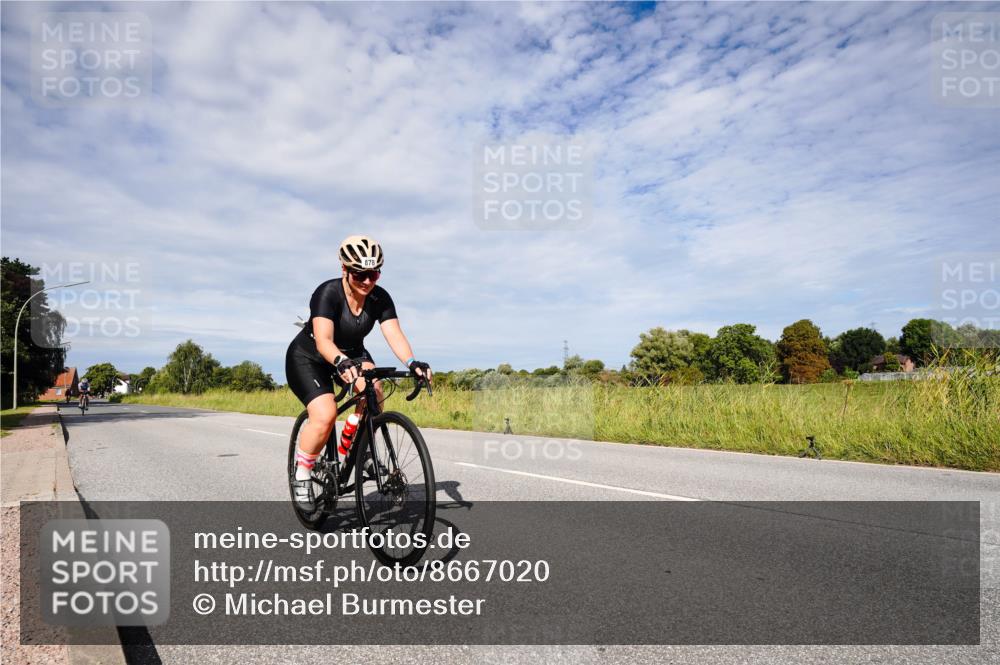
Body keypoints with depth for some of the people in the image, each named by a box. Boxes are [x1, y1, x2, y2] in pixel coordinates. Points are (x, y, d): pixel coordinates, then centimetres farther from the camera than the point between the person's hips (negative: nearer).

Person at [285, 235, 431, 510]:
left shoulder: (380, 298, -16)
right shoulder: (328, 293, -29)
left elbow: (394, 334, -27)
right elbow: (323, 340, -40)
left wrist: (412, 362, -45)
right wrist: (341, 362, -60)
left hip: (352, 354, 5)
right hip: (307, 358, -4)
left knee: (373, 391, -27)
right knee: (325, 416, -26)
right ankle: (301, 476, -3)